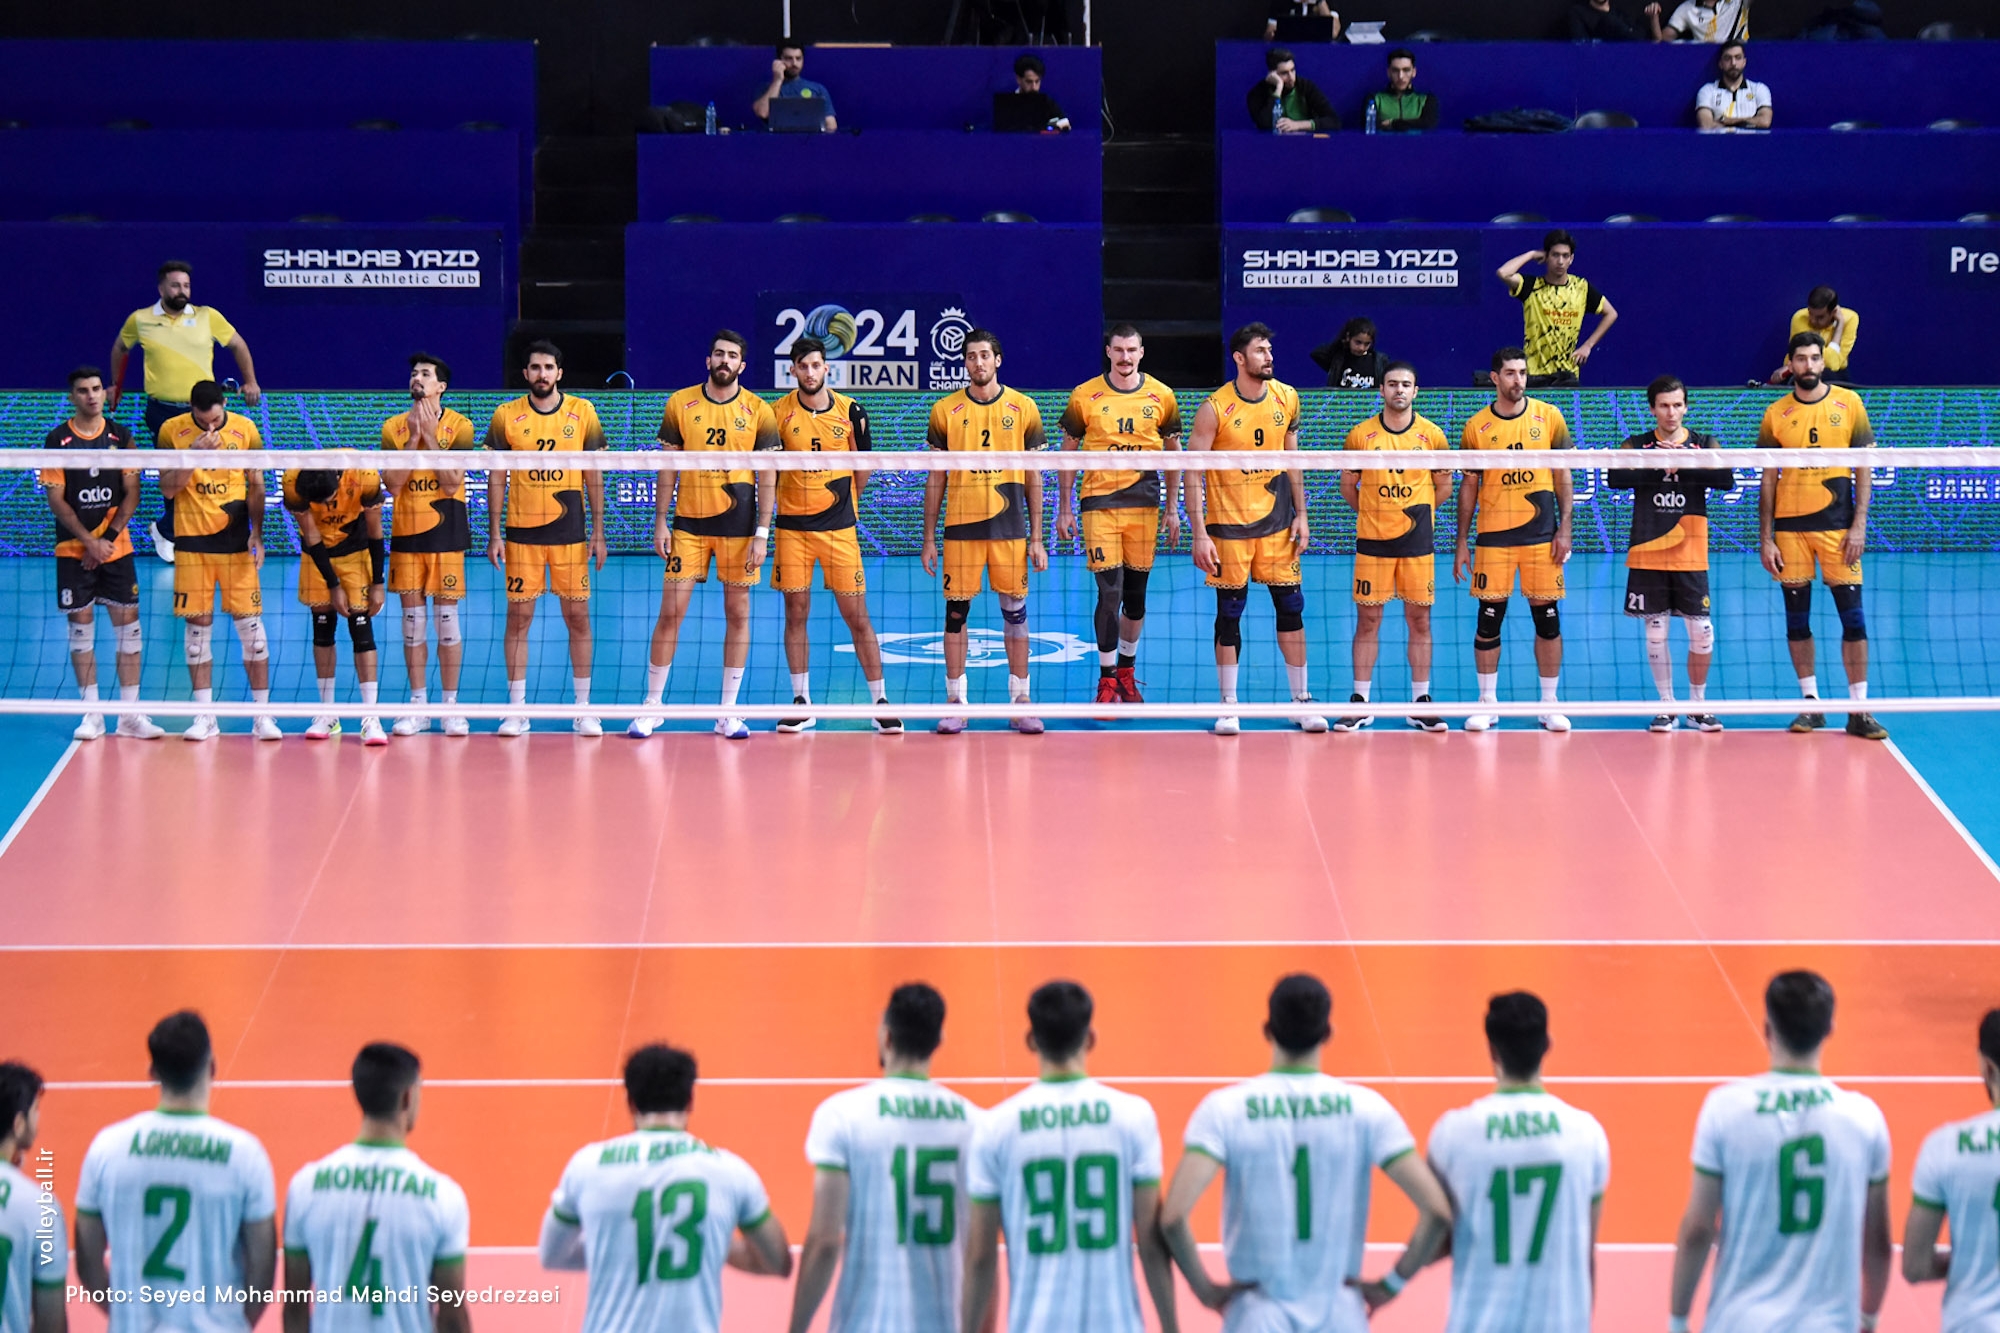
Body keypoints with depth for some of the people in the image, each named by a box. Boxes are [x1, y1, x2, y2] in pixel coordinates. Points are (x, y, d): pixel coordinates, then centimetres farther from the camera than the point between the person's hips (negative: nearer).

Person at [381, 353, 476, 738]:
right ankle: (418, 705, 10)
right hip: (405, 532, 2)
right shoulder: (393, 427, 4)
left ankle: (450, 705, 5)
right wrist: (414, 439, -13)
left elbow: (452, 482, -13)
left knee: (446, 617, -1)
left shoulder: (459, 426, -3)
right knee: (412, 618, 4)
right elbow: (392, 483, -5)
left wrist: (430, 437, -15)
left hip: (445, 533, -2)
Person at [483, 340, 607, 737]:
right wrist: (494, 533, -2)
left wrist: (598, 532, 2)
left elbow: (594, 476, 6)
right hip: (521, 532, 0)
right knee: (518, 618, 0)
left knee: (578, 617, 2)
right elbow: (496, 478, 4)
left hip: (570, 533, 0)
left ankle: (583, 710, 9)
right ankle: (517, 710, 6)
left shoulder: (583, 413, 3)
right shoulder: (506, 416, 1)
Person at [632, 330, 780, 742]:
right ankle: (652, 706, 8)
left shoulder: (758, 411, 0)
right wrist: (660, 522, 0)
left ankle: (728, 713, 10)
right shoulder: (680, 405, 3)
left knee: (738, 613, 3)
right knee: (671, 612, -2)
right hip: (688, 523, 0)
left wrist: (762, 533, -6)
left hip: (738, 528, 0)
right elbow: (668, 468, 6)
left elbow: (767, 477, 0)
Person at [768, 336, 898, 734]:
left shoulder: (851, 411, -1)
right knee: (796, 614, 2)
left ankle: (880, 701, 4)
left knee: (857, 615, -1)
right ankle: (801, 701, 11)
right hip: (792, 526, 0)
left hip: (839, 527, 0)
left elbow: (862, 468, 11)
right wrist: (781, 502, 4)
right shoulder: (778, 413, -2)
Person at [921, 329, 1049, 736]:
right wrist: (929, 538, 4)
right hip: (960, 526, 0)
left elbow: (1033, 477, 7)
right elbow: (935, 479, 7)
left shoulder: (1024, 408, 3)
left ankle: (1020, 702, 9)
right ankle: (955, 703, 8)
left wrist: (1037, 538, 3)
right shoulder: (945, 411, 3)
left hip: (1010, 528, 0)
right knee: (956, 611, 1)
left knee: (1015, 611, 3)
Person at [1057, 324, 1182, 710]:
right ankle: (1107, 679, -1)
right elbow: (1068, 455, 6)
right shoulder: (1084, 397, -1)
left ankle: (1126, 671, 24)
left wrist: (1173, 510, 8)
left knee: (1136, 594, 9)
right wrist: (1064, 510, 3)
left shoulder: (1161, 397, 3)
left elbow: (1173, 454, 11)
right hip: (1099, 504, -2)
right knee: (1109, 592, -10)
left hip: (1144, 504, 2)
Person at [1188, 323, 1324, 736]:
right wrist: (1199, 534, -15)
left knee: (1290, 606, 4)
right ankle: (1229, 708, 9)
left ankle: (1302, 701, 13)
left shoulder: (1286, 399, 1)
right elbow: (1193, 473, -10)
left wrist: (1300, 514, 7)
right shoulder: (1215, 409, -12)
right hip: (1228, 521, -4)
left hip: (1277, 520, 4)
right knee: (1229, 612, 1)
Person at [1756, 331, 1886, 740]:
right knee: (1797, 617, 5)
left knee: (1852, 616, -5)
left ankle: (1859, 710, -1)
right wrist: (1765, 539, 2)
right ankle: (1811, 703, 15)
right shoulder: (1776, 415, 5)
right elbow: (1768, 481, 7)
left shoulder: (1849, 404, 2)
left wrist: (1859, 525, -6)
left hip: (1838, 526, -1)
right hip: (1790, 526, 1)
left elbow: (1863, 469, 3)